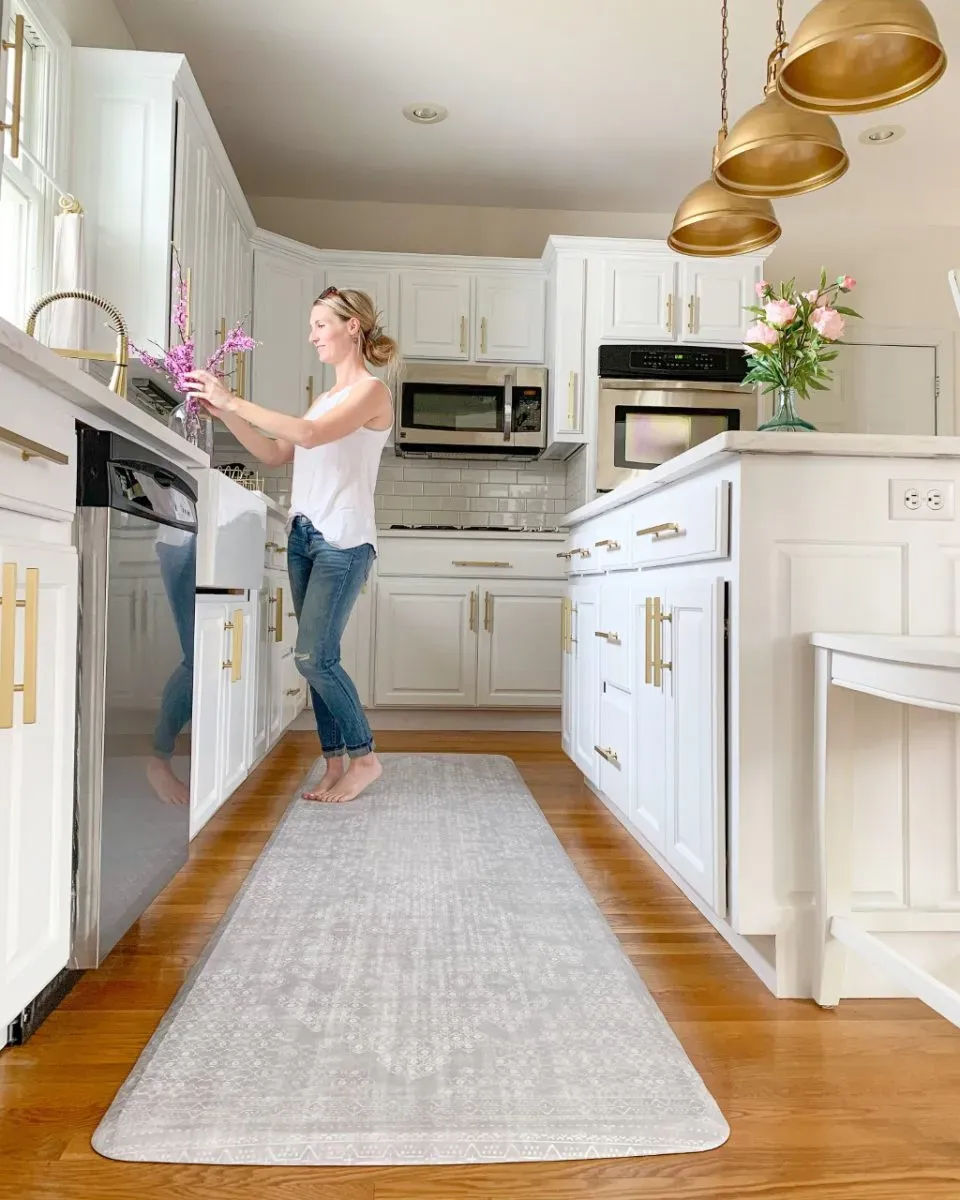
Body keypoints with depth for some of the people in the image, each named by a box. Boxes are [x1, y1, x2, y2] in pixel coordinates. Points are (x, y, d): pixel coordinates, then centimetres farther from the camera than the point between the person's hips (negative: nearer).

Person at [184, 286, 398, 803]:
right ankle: (336, 764, 13)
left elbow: (311, 434, -19)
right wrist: (224, 413, 9)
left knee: (313, 656, -12)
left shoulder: (371, 390, -4)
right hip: (303, 534, 8)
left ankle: (364, 756, 4)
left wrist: (233, 400, -16)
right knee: (319, 659, 5)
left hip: (343, 539, -8)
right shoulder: (323, 399, 21)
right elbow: (276, 454, 19)